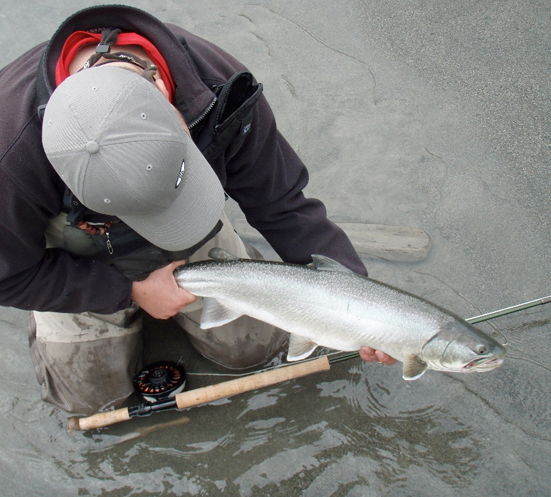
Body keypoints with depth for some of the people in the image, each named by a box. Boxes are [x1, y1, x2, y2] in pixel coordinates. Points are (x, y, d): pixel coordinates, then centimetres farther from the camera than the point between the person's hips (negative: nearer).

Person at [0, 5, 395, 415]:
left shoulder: (221, 86, -33)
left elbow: (282, 206, -19)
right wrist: (132, 289, -23)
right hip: (83, 261, -1)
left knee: (254, 346, 3)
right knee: (94, 395, 1)